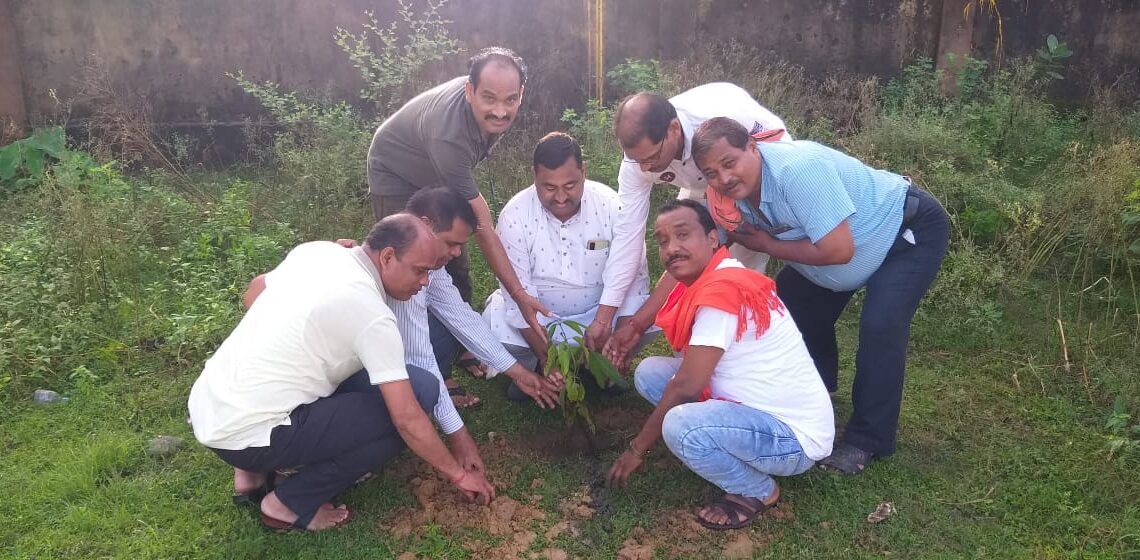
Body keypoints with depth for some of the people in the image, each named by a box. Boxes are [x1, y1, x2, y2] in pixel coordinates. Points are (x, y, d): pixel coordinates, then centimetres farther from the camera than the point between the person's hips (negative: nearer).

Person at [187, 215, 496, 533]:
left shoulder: (317, 251, 4)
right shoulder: (372, 315, -17)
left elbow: (250, 298, 20)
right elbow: (408, 419, -16)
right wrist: (458, 474, -3)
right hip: (244, 436, -8)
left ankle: (254, 472, 17)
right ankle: (292, 504, 0)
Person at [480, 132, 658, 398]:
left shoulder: (612, 206, -17)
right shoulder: (515, 215, -20)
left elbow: (634, 278, -14)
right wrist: (549, 358, -26)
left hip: (598, 310, 1)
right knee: (496, 330, -30)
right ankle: (528, 369, 5)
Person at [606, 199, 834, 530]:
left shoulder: (721, 290, -24)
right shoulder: (709, 282, 6)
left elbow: (686, 386, -22)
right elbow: (689, 373, 7)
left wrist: (637, 448, -12)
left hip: (793, 435, -9)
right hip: (758, 410, 9)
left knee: (681, 426, -35)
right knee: (650, 372, 4)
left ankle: (757, 492, -5)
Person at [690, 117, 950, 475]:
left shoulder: (798, 169, -39)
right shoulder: (727, 195, -14)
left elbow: (838, 250, -39)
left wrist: (765, 243, -25)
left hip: (911, 230, -8)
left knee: (879, 327, -22)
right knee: (794, 303, 7)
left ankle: (866, 441, -7)